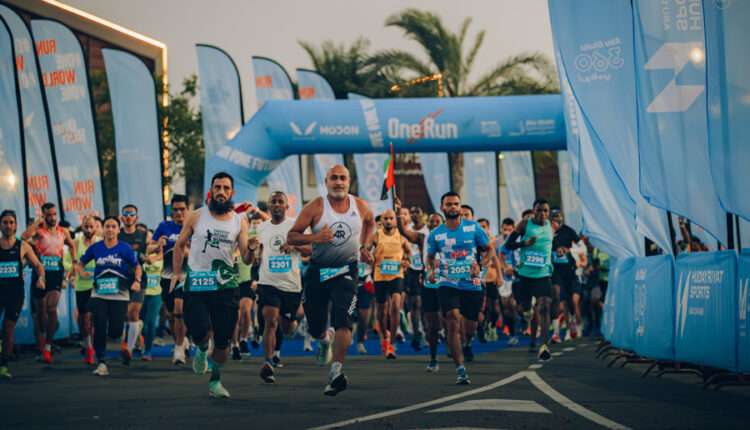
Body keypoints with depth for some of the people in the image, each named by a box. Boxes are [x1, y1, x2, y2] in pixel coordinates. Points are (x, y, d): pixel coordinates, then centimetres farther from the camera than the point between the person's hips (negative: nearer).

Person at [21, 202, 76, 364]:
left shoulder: (63, 232, 8)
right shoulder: (38, 230, -3)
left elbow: (71, 245, 30)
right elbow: (24, 237, -26)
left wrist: (74, 259, 16)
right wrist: (38, 221, -19)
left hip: (56, 273, 1)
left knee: (51, 308, -16)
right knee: (40, 310, 9)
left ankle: (48, 345, -12)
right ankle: (41, 341, 30)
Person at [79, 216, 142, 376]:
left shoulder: (125, 248, -2)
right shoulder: (95, 248, 2)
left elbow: (137, 266, 6)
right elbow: (81, 263, 14)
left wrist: (137, 281, -11)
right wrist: (80, 271, -7)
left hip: (120, 295, -1)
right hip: (99, 294, 1)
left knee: (115, 332, -6)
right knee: (99, 329, -9)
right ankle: (101, 363, 3)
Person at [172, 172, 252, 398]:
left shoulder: (240, 222, 5)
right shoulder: (197, 217, 3)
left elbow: (246, 259, -2)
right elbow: (180, 245, 14)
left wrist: (252, 250, -24)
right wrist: (177, 274, 6)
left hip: (226, 286, 1)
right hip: (196, 284, -1)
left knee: (223, 341, 2)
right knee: (201, 332, -17)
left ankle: (215, 381, 23)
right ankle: (202, 350, 19)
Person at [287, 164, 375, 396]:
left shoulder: (360, 206, 0)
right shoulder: (315, 207, -8)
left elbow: (370, 222, 24)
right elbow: (291, 237, -10)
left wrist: (362, 246, 14)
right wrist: (314, 238, -27)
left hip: (346, 270, 0)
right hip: (318, 270, 0)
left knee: (343, 320, -21)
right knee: (314, 326, 8)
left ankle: (337, 372, -23)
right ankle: (325, 338, 46)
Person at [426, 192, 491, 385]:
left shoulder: (473, 228, -1)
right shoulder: (436, 234, 2)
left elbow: (488, 250, 6)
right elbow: (430, 257, 16)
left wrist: (480, 266, -11)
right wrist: (430, 270, -5)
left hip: (472, 284, 1)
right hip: (448, 284, -1)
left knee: (470, 325, 11)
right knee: (454, 322, -20)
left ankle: (464, 345, 50)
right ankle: (460, 369, -19)